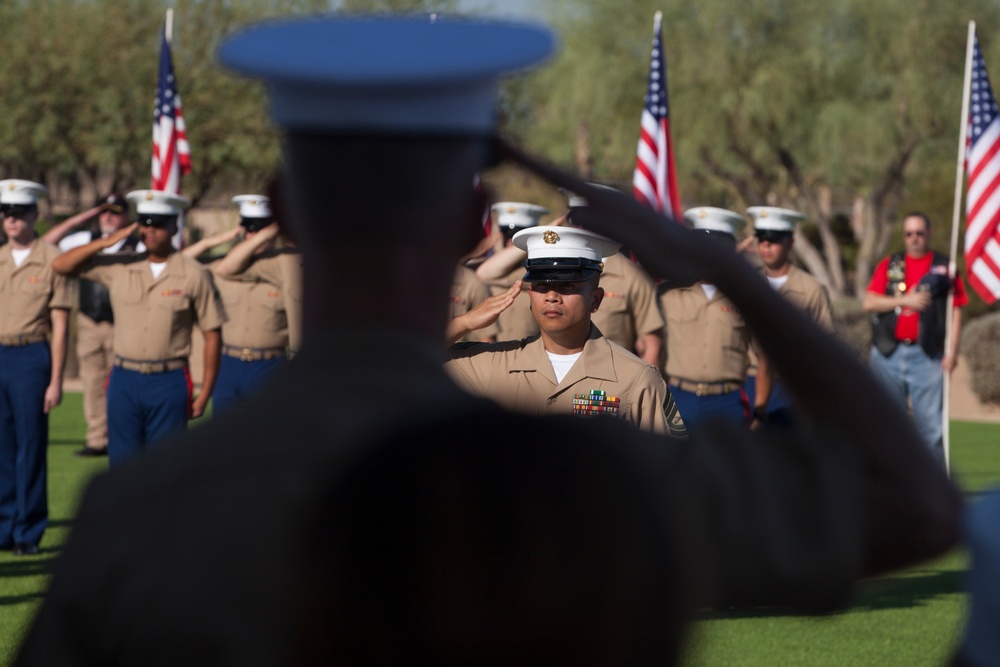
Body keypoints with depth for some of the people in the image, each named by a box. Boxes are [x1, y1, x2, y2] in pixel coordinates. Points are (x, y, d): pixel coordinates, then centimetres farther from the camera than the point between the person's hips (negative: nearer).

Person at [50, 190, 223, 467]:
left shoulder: (194, 275, -2)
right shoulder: (119, 268, 6)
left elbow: (211, 334, 0)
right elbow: (61, 265, 8)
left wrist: (205, 393, -3)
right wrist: (107, 242, -3)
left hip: (169, 382, -3)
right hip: (124, 381, 3)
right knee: (122, 464, 5)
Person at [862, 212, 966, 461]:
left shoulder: (944, 267, 7)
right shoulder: (889, 265, 12)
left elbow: (955, 312, 4)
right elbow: (869, 303, 3)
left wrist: (952, 351, -6)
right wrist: (905, 300, -9)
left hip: (927, 355, -2)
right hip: (889, 354, 2)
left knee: (931, 423, -7)